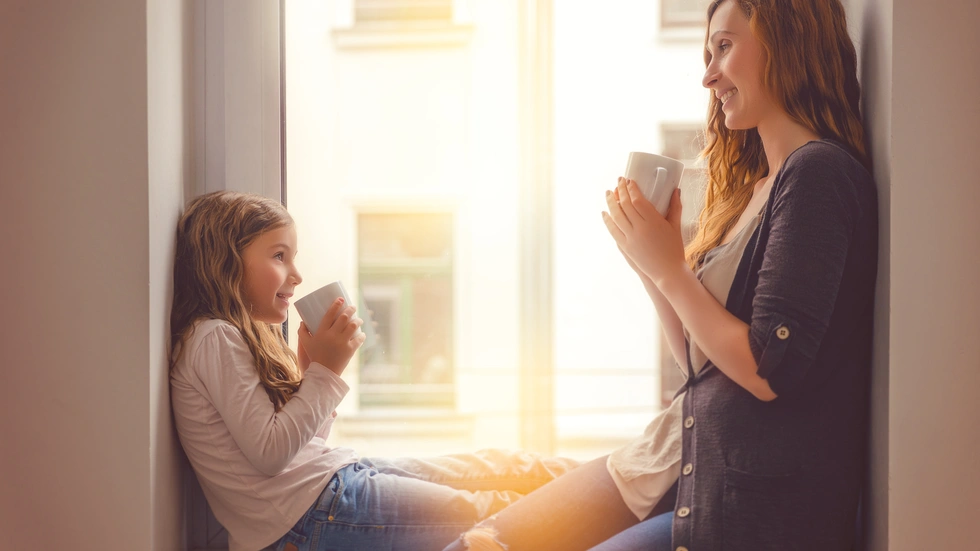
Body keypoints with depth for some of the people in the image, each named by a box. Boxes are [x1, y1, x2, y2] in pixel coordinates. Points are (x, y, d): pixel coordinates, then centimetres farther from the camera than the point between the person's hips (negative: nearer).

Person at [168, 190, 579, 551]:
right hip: (310, 517, -10)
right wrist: (325, 371, -13)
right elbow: (269, 453, -19)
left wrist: (312, 369, 5)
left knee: (503, 468, 7)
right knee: (496, 513, -10)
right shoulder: (215, 338, -12)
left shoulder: (252, 335, 19)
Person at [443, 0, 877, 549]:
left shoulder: (818, 174, -14)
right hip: (685, 461, 8)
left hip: (753, 500, -8)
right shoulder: (754, 185, 14)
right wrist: (650, 261, 4)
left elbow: (769, 371, -20)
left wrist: (670, 269, -10)